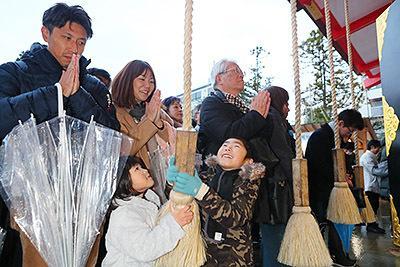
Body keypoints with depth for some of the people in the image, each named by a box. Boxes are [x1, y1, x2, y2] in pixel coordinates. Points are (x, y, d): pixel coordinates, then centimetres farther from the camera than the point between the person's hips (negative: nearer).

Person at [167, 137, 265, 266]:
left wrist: (201, 191, -35)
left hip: (233, 254, -1)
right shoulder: (207, 175, 2)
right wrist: (173, 180, -28)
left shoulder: (250, 181, -4)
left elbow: (236, 217, -21)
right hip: (201, 247, 1)